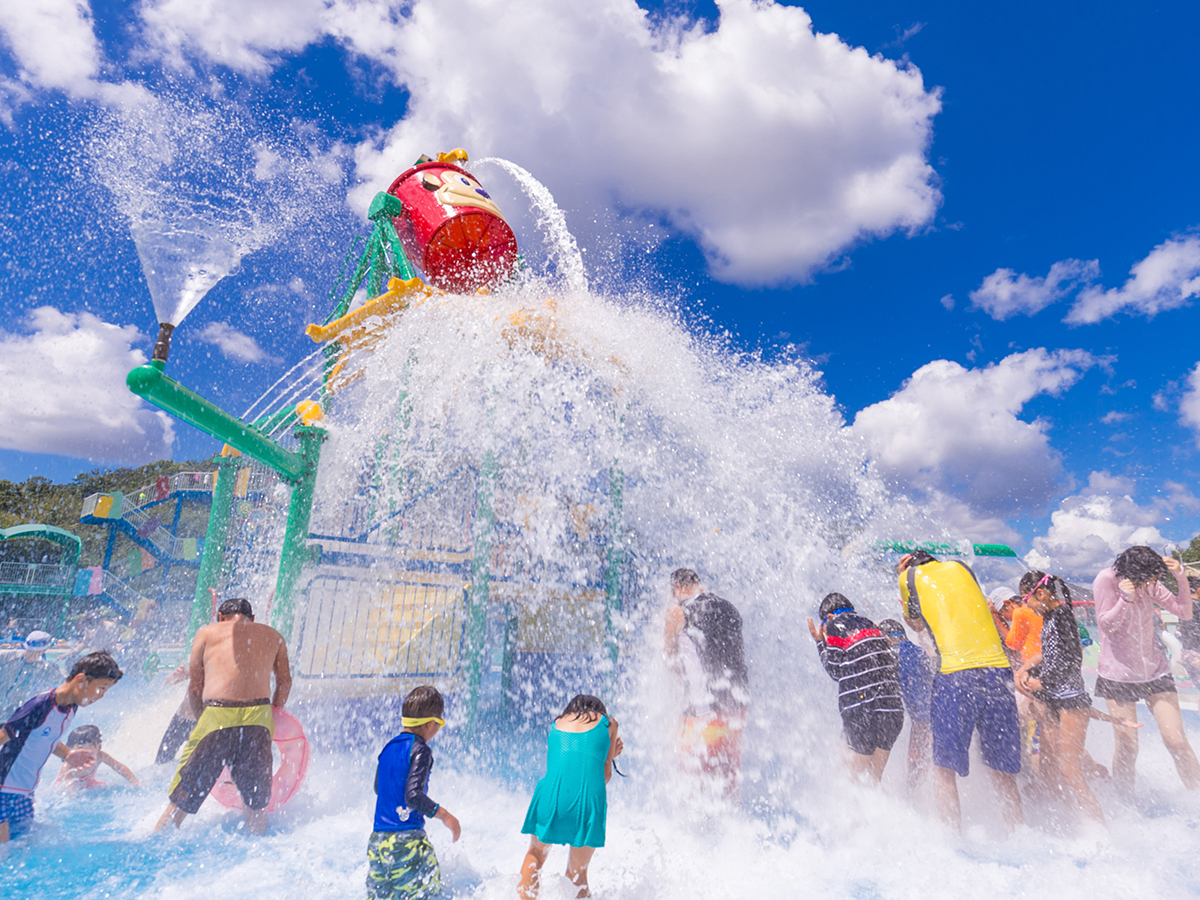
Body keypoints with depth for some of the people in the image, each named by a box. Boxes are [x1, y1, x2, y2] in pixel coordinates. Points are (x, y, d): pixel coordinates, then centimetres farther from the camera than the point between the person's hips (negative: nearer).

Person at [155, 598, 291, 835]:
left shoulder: (207, 632, 17)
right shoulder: (273, 636, 21)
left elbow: (195, 687, 14)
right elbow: (284, 681, 13)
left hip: (217, 715, -1)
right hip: (258, 716, 1)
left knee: (183, 796, 15)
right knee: (257, 800, 16)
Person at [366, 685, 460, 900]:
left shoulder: (388, 747, 9)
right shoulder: (420, 750, -13)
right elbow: (413, 796, -22)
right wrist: (443, 814, -15)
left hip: (377, 840, 7)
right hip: (408, 841, -7)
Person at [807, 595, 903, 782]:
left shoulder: (834, 626, -1)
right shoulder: (871, 624, 19)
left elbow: (836, 671, 0)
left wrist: (820, 643, 10)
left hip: (862, 711, -7)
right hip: (892, 709, 7)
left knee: (857, 778, 6)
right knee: (874, 779, 17)